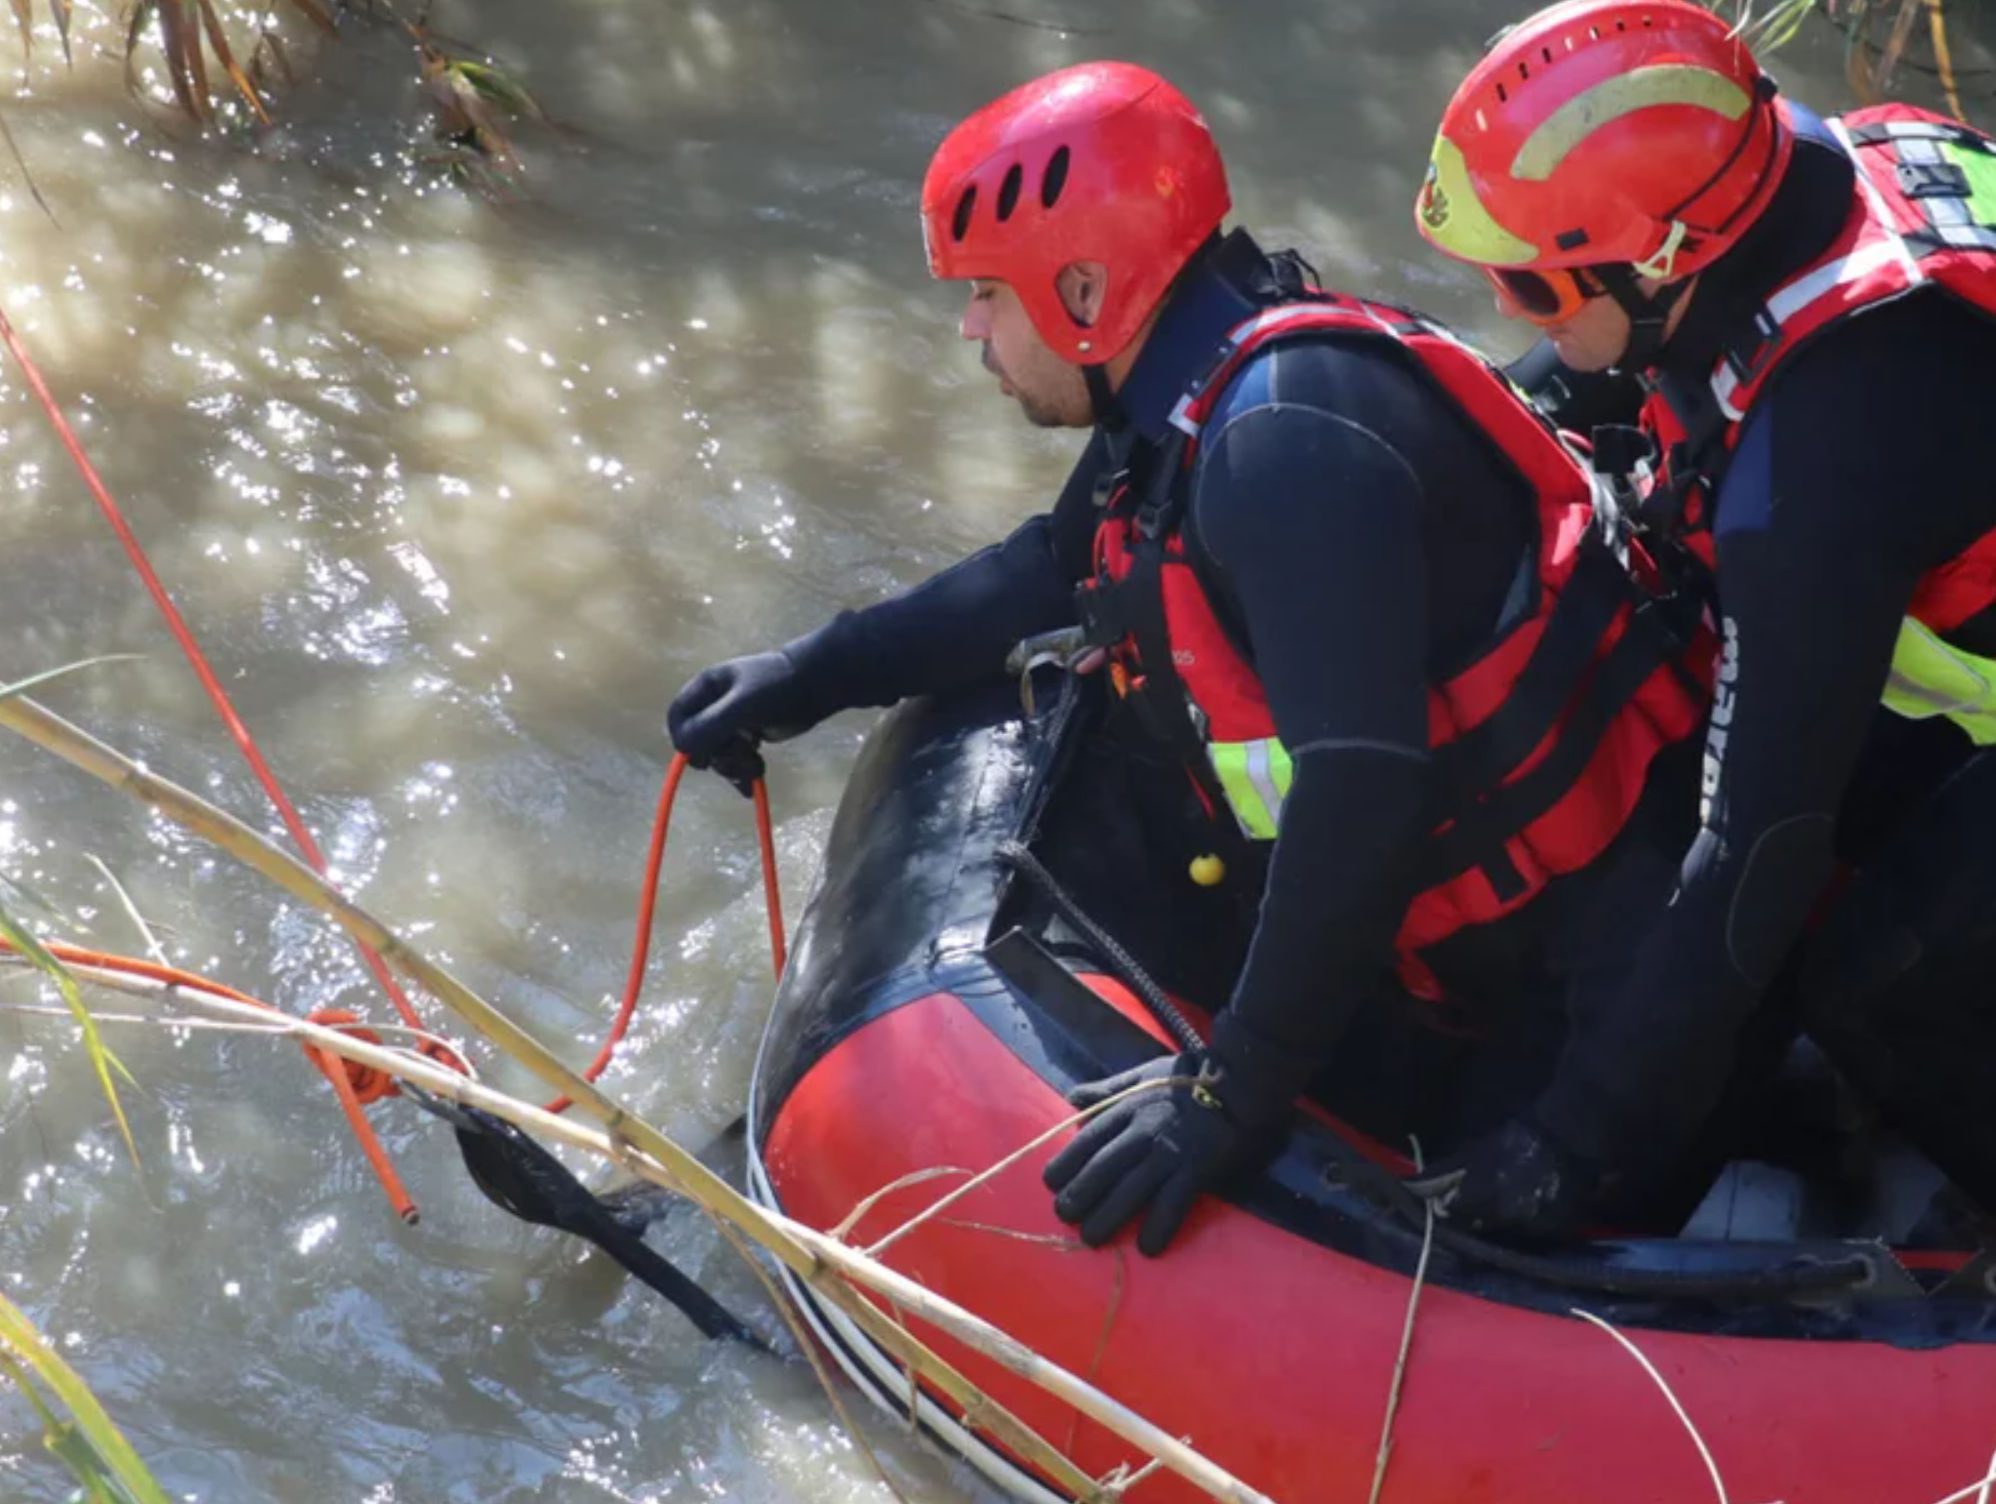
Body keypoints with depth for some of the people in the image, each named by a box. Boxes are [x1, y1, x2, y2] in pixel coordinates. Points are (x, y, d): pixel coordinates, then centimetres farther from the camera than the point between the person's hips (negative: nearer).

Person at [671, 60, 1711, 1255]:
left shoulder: (1284, 438, -26)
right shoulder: (1190, 396, 5)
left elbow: (1361, 790, -33)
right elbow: (1058, 568, 23)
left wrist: (1240, 1088, -30)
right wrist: (815, 674, 20)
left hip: (1577, 939, -10)